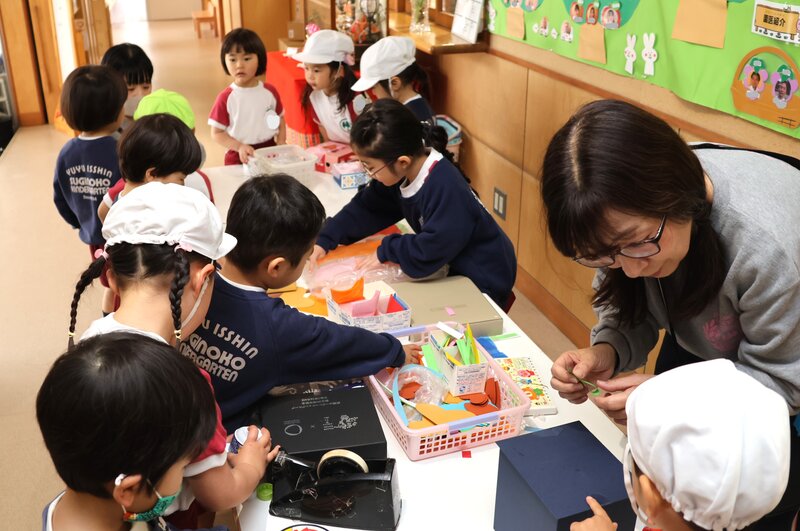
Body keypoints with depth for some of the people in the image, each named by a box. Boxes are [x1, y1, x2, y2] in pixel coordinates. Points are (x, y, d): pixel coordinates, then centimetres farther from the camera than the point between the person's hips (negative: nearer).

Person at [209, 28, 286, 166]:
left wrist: (281, 145, -4)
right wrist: (239, 147, -19)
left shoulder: (270, 91, 0)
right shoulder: (226, 97, -8)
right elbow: (217, 133, -6)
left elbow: (280, 120, 10)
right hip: (239, 158, -2)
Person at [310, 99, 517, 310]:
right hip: (453, 266, 7)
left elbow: (426, 255, -31)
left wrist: (386, 250, -16)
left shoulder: (446, 190, -32)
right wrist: (324, 240, -7)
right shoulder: (402, 173, -8)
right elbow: (366, 208, 2)